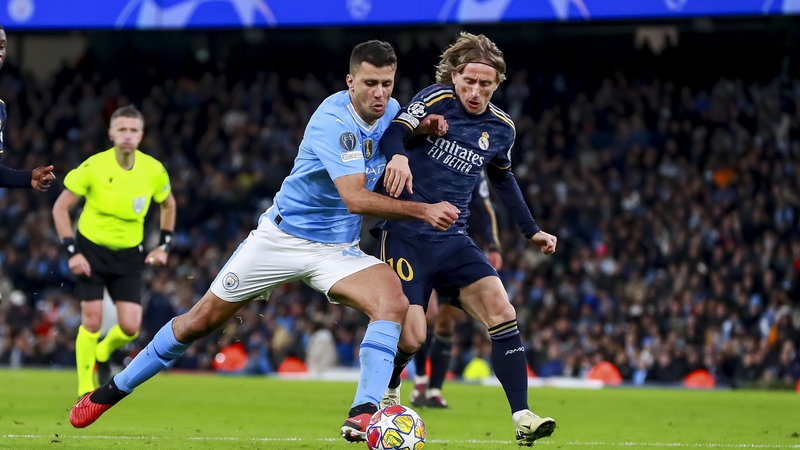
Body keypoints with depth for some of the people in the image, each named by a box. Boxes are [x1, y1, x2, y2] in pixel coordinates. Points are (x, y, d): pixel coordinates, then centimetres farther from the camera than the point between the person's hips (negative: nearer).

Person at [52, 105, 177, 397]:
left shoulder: (154, 171, -8)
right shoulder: (93, 167, -17)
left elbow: (168, 205, 13)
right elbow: (60, 208, -8)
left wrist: (164, 246, 7)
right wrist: (71, 252, -14)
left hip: (129, 255, 2)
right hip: (91, 249, -2)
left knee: (130, 326, -7)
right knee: (92, 320, -10)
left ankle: (103, 354, 28)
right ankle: (85, 390, 5)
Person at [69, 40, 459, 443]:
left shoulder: (391, 110, -3)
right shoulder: (332, 121, -25)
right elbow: (355, 198, -34)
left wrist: (423, 126, 2)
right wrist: (424, 211, -38)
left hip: (338, 250, 5)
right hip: (282, 238, -5)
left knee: (394, 301, -25)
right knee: (202, 319, 3)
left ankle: (363, 415, -31)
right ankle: (114, 389, 22)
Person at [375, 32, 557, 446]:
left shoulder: (501, 128, 9)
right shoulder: (436, 100, -7)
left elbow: (502, 179, 27)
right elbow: (393, 134, -20)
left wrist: (531, 231, 26)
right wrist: (398, 156, -43)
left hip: (453, 240, 5)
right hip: (406, 235, -5)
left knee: (502, 312, -15)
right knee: (410, 337, -12)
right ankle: (386, 394, 23)